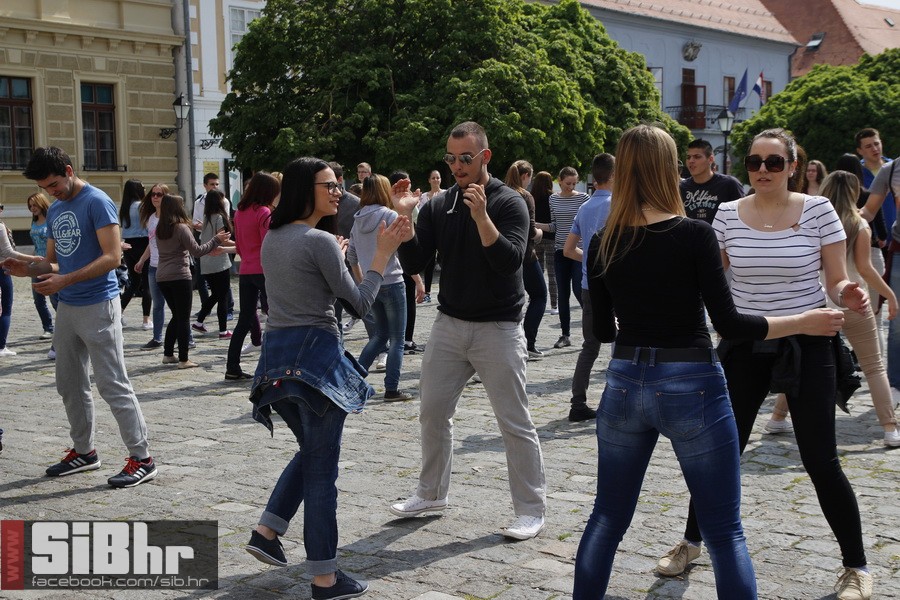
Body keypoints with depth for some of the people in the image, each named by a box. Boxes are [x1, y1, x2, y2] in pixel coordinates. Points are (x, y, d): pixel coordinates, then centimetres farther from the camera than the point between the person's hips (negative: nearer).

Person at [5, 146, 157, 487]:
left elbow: (112, 257, -19)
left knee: (112, 384, -7)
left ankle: (142, 459, -1)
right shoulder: (54, 211, 14)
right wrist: (29, 270, -5)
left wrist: (65, 280, -25)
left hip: (98, 306, -8)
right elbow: (53, 261, 18)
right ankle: (83, 451, 27)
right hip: (66, 307, 8)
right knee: (69, 385, 13)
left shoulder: (97, 203, -12)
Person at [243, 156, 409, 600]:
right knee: (321, 468, 0)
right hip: (315, 355, -8)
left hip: (278, 354, 8)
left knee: (311, 451, 25)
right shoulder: (320, 241, -14)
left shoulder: (272, 238, 11)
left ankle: (266, 531, 19)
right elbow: (359, 303, -10)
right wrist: (383, 252, -6)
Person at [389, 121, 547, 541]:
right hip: (449, 324, 5)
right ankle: (432, 493, 28)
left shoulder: (508, 203, -8)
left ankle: (531, 510, 8)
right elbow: (414, 263, -1)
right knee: (432, 413, 11)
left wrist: (481, 217, -31)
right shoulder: (438, 207, 6)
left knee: (515, 423, -1)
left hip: (498, 328, -5)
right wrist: (404, 217, -14)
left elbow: (510, 261, -21)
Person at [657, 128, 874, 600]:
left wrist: (850, 296, -24)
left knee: (820, 460, -2)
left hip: (806, 348, -2)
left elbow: (836, 283, -3)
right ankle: (691, 542, 30)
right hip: (744, 347, 2)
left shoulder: (817, 210, -6)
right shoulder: (728, 214, 0)